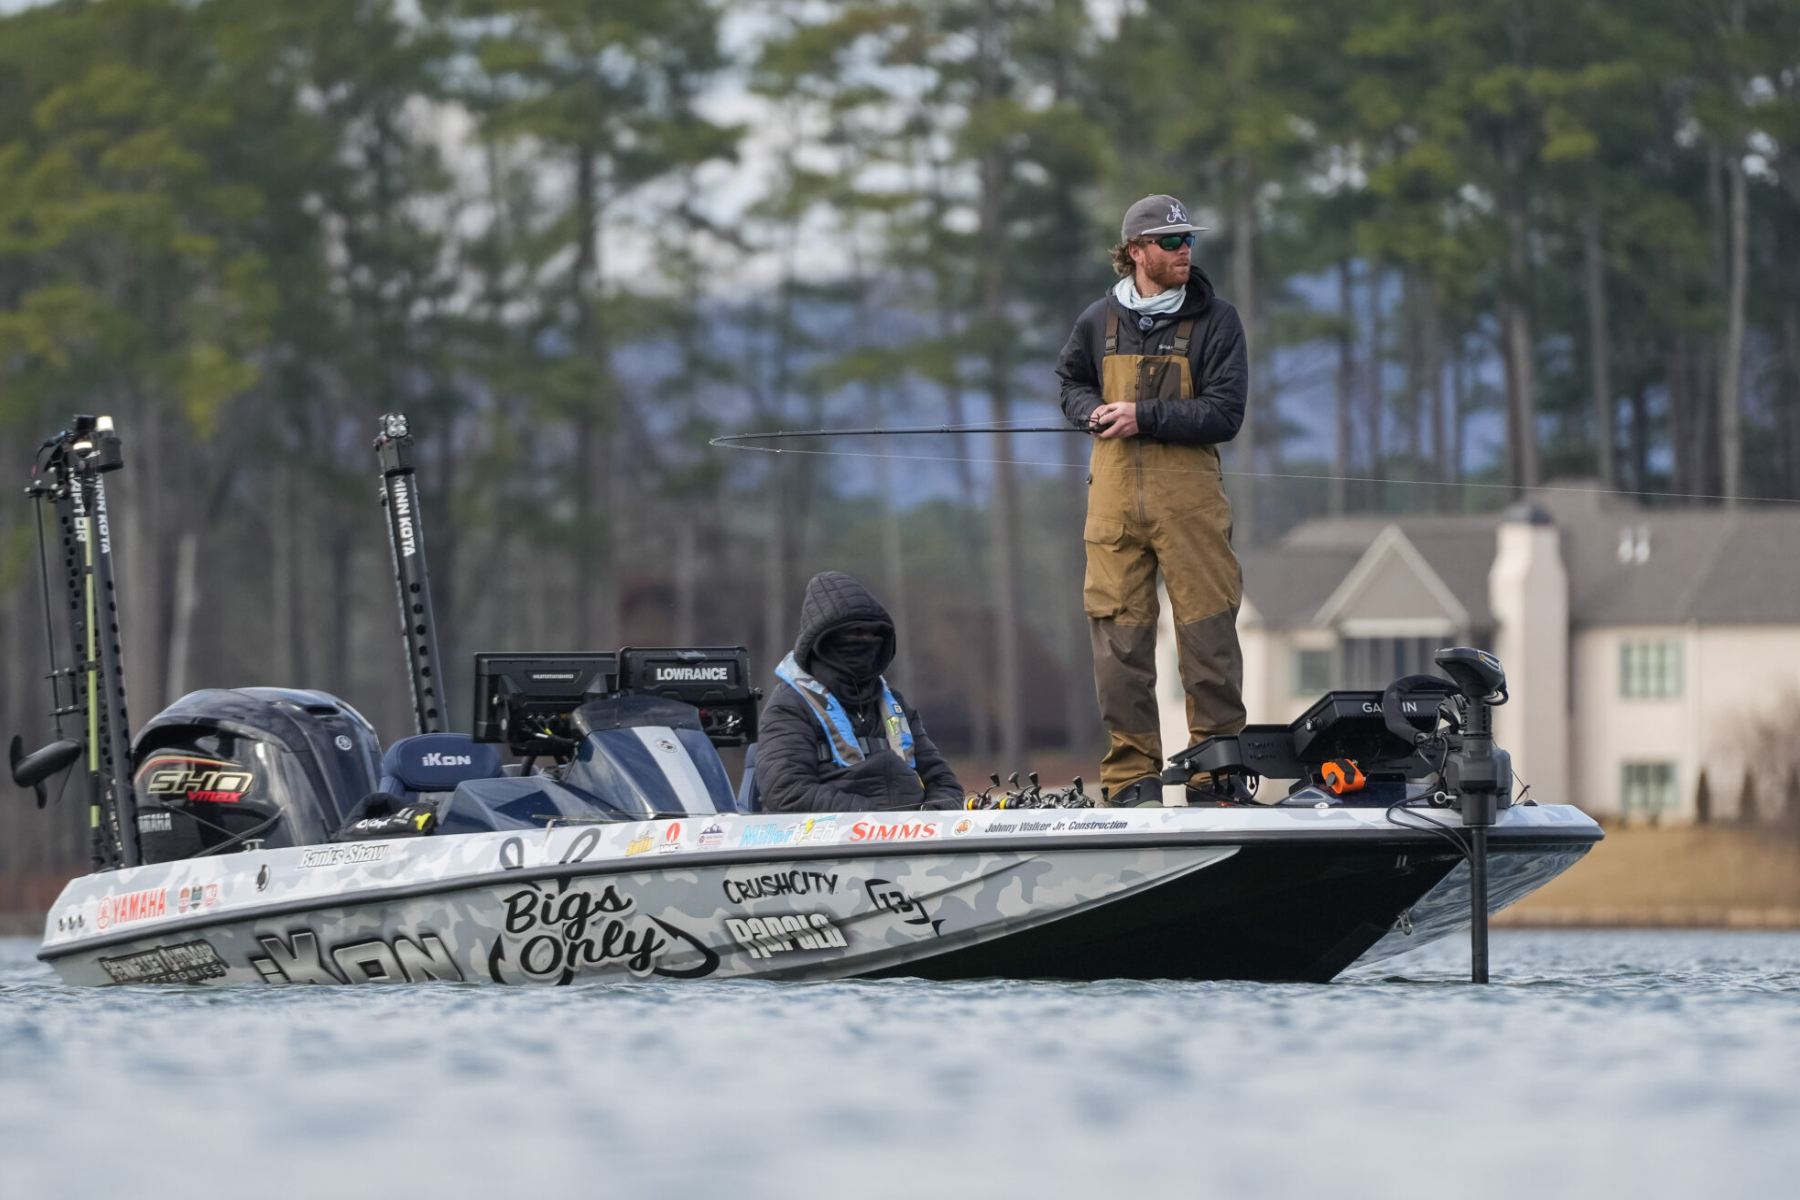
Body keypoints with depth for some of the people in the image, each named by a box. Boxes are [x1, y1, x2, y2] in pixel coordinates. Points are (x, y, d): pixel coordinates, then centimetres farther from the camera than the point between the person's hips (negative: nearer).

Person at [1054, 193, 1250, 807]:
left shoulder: (1215, 320, 1)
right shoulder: (1099, 321, 10)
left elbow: (1224, 415, -6)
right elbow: (1070, 381, 27)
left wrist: (1145, 417, -14)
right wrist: (1093, 411, 4)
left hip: (1189, 493, -2)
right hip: (1115, 494, 2)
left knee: (1207, 630, -4)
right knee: (1119, 634, 1)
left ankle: (1215, 773, 2)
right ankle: (1132, 774, 7)